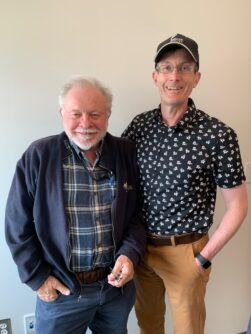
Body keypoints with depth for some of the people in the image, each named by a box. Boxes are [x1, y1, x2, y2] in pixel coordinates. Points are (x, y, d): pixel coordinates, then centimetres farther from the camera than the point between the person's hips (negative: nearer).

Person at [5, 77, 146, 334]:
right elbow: (18, 224, -6)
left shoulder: (127, 153, -4)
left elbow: (138, 212, 2)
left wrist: (130, 253, -13)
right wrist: (37, 276, -6)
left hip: (117, 284, 3)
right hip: (61, 290, -2)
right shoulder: (38, 156, -12)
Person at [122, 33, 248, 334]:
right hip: (140, 245, 4)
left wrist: (204, 258, -10)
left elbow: (237, 206, -10)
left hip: (184, 252, -3)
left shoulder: (217, 135, -17)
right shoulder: (139, 125, -4)